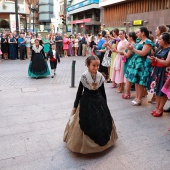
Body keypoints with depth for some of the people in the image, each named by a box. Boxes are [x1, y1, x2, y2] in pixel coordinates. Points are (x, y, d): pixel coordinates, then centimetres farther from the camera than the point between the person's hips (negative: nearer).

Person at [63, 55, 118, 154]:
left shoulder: (100, 76, -6)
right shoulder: (84, 77, -16)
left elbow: (103, 92, 5)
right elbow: (79, 92, -7)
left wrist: (105, 104, 11)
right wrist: (75, 106, -3)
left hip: (99, 101, 4)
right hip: (86, 102, -4)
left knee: (103, 122, 11)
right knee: (86, 123, 2)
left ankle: (101, 140, 36)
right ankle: (85, 143, 25)